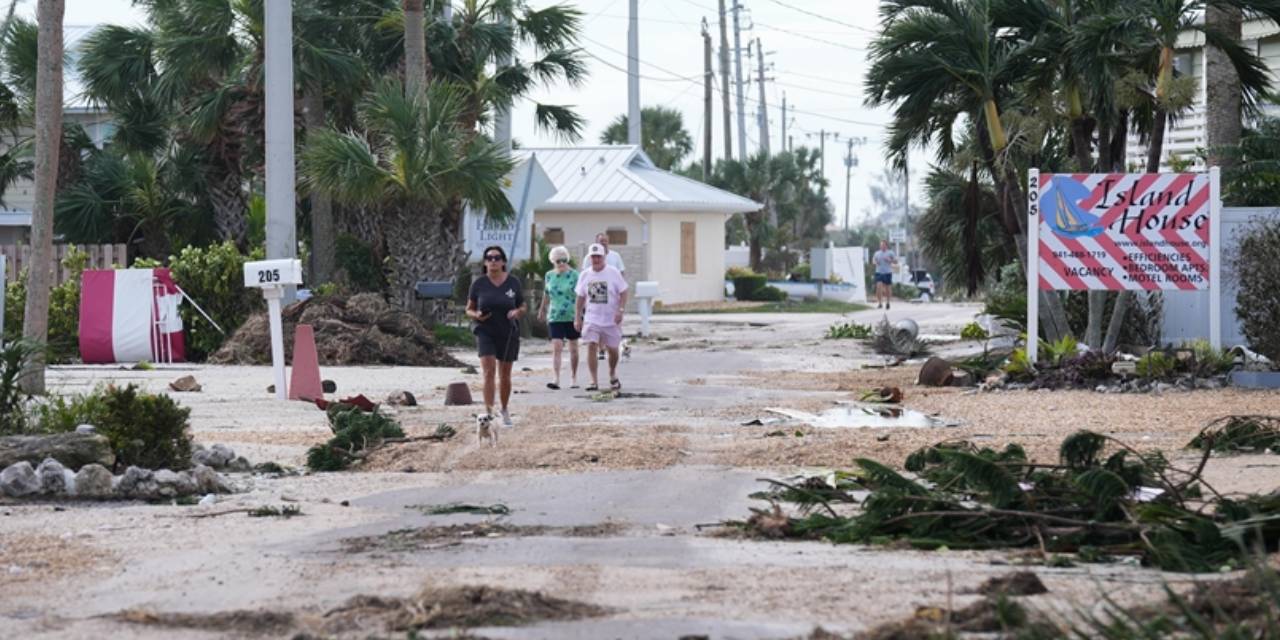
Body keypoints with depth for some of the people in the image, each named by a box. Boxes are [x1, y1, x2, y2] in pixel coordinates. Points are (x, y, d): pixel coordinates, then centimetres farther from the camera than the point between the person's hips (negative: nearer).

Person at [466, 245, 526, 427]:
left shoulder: (513, 282, 0)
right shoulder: (479, 284, -3)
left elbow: (522, 307, 10)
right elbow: (469, 309, 5)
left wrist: (517, 312, -13)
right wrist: (476, 315, -17)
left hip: (508, 334, 2)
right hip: (485, 333, -2)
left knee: (505, 375, 12)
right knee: (489, 371, -16)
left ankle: (505, 410, 33)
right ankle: (488, 413, -19)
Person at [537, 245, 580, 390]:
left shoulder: (574, 275, -6)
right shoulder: (549, 276, 5)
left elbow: (579, 296, -9)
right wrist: (542, 310, 28)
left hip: (571, 317, -2)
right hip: (555, 317, 2)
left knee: (573, 348, 10)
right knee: (556, 347, -11)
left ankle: (573, 378, 23)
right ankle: (557, 379, -17)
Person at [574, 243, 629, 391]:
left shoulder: (613, 273, -5)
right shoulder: (585, 275, 4)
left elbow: (623, 293, -4)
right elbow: (581, 297, 11)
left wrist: (620, 310, -17)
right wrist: (577, 318, 8)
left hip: (611, 319, -1)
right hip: (591, 319, 1)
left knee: (612, 349, 8)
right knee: (591, 347, -14)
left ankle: (613, 375, 36)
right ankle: (594, 382, -11)